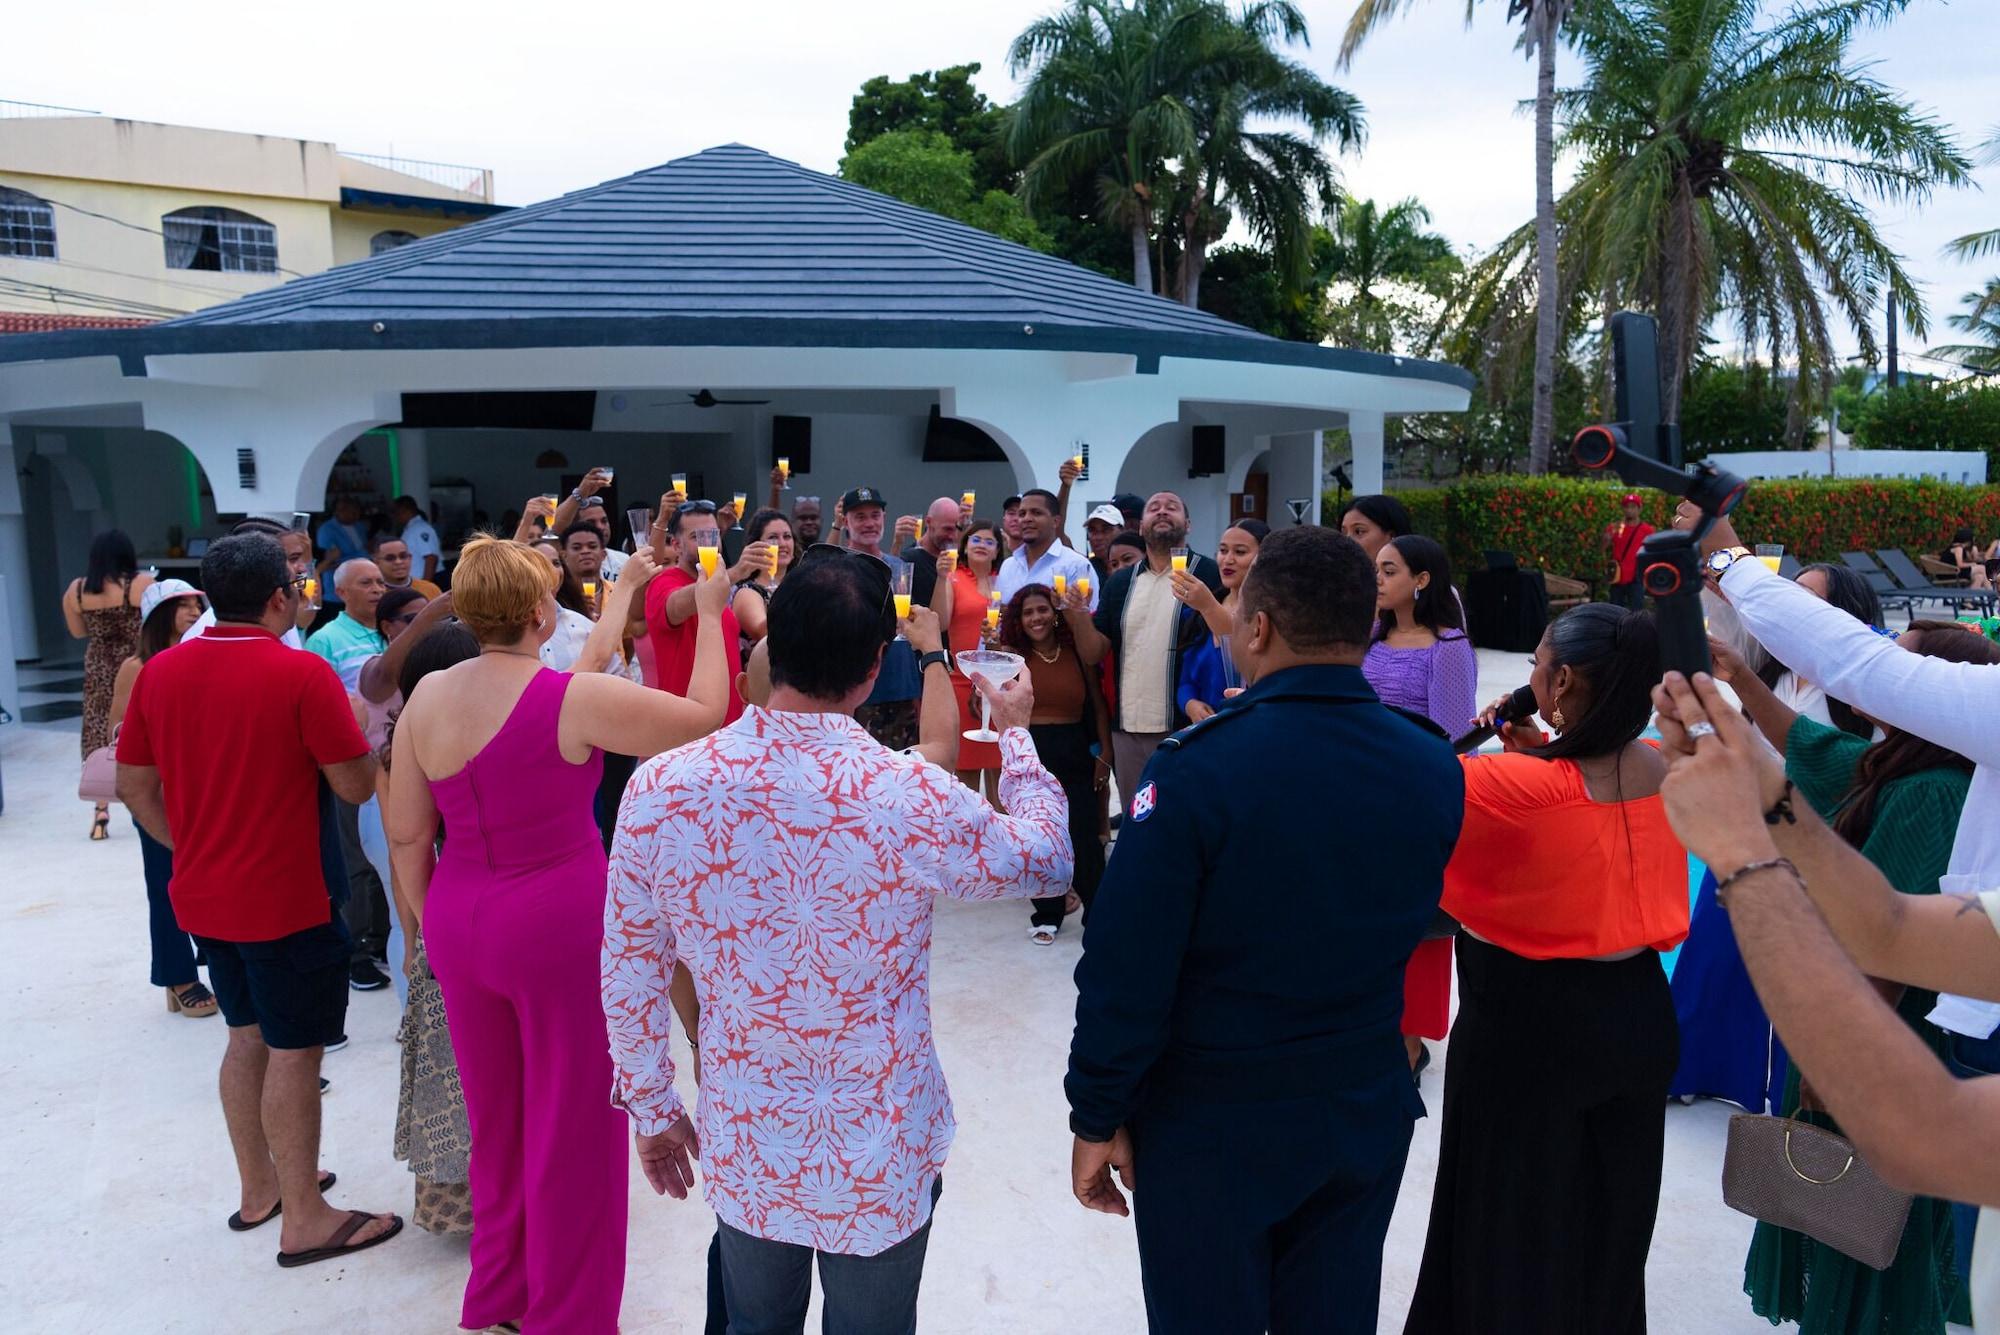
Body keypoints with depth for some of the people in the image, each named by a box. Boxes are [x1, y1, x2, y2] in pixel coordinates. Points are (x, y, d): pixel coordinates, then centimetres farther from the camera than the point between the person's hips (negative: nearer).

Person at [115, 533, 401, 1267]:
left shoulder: (158, 672, 1)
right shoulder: (303, 674, -18)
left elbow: (134, 786, 7)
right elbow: (356, 787, -15)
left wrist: (192, 847, 16)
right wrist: (359, 731, 3)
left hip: (202, 894, 7)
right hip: (284, 899, -7)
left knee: (248, 1034, 21)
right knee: (294, 1050, 3)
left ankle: (258, 1187, 34)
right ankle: (304, 1220, 12)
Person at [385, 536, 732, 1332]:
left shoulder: (426, 697, -3)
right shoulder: (574, 700, -19)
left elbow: (405, 835, 3)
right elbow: (704, 715, -12)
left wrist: (431, 922, 16)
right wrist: (710, 614, -1)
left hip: (461, 924, 6)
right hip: (561, 929, -6)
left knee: (495, 1116, 23)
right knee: (572, 1123, 11)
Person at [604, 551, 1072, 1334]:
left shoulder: (660, 789, -15)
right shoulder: (911, 798, -23)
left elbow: (629, 974, -4)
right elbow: (1050, 860, -4)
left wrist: (651, 1109, 11)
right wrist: (1016, 732, 11)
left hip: (743, 1145, 3)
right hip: (882, 1155, -2)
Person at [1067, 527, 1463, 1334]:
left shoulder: (1197, 768, -22)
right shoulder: (1435, 769, -7)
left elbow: (1127, 968, -20)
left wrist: (1097, 1117, -9)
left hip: (1211, 1119, -4)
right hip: (1368, 1110, 5)